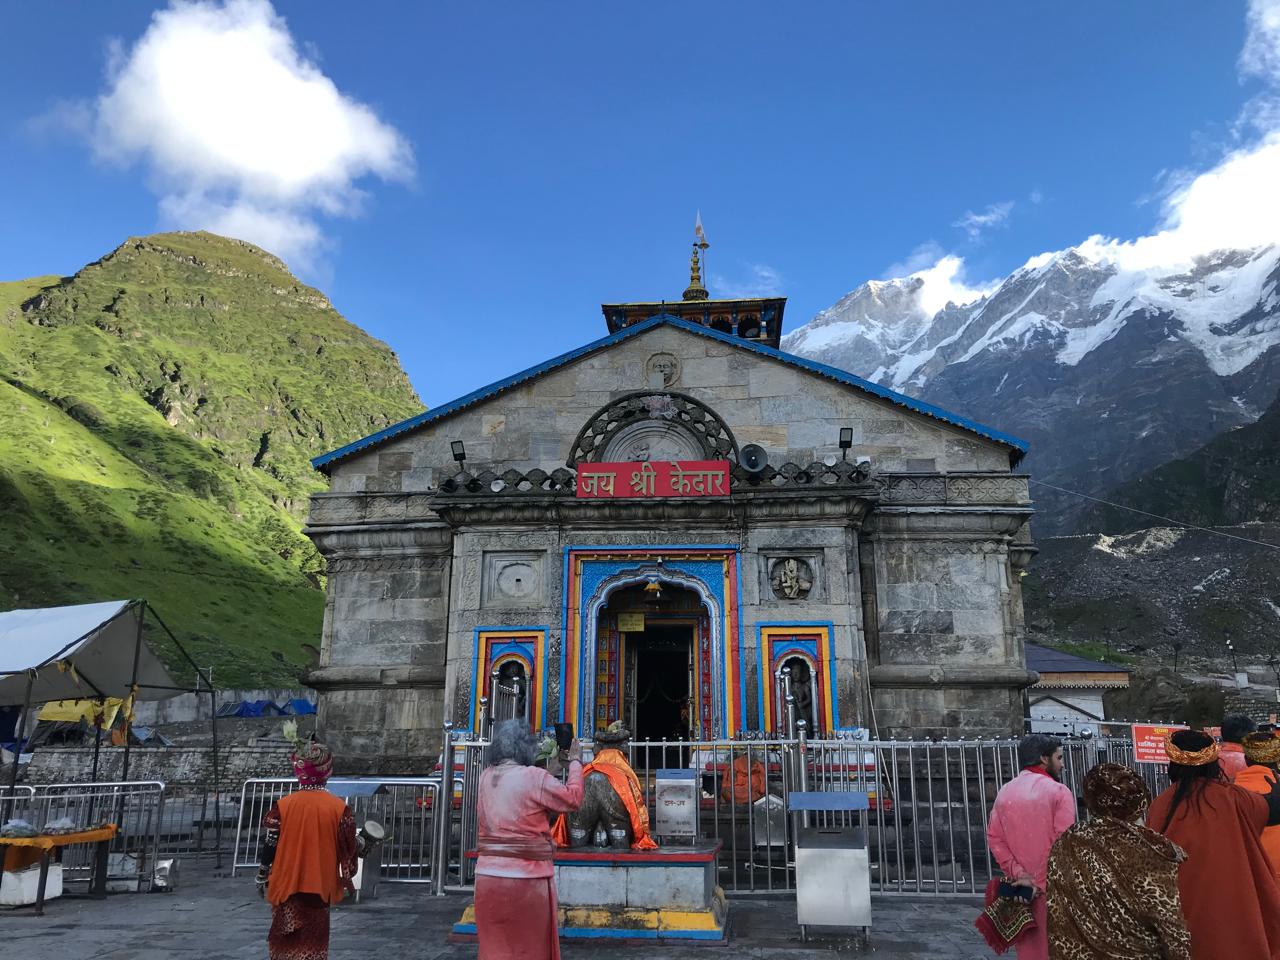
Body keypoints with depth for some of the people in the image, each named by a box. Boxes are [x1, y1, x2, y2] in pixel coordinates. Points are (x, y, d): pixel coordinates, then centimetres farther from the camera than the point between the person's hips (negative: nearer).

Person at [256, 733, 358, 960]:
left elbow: (269, 846, -6)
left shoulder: (282, 805, -10)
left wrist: (262, 877, 9)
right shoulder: (339, 807, -9)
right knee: (314, 941, 13)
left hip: (287, 884, 0)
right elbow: (348, 848, -3)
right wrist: (347, 877, 11)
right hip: (320, 885, 0)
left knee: (284, 939, 16)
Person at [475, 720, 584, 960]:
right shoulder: (534, 777, -14)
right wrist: (575, 762, 10)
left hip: (487, 876, 6)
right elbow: (573, 799, -2)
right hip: (526, 878, -6)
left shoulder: (486, 777, 6)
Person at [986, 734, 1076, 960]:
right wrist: (1042, 883, -13)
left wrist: (1018, 875, -4)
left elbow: (994, 839, 0)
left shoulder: (1005, 792, 7)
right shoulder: (1059, 792, -8)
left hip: (1020, 889, 4)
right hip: (1052, 890, -4)